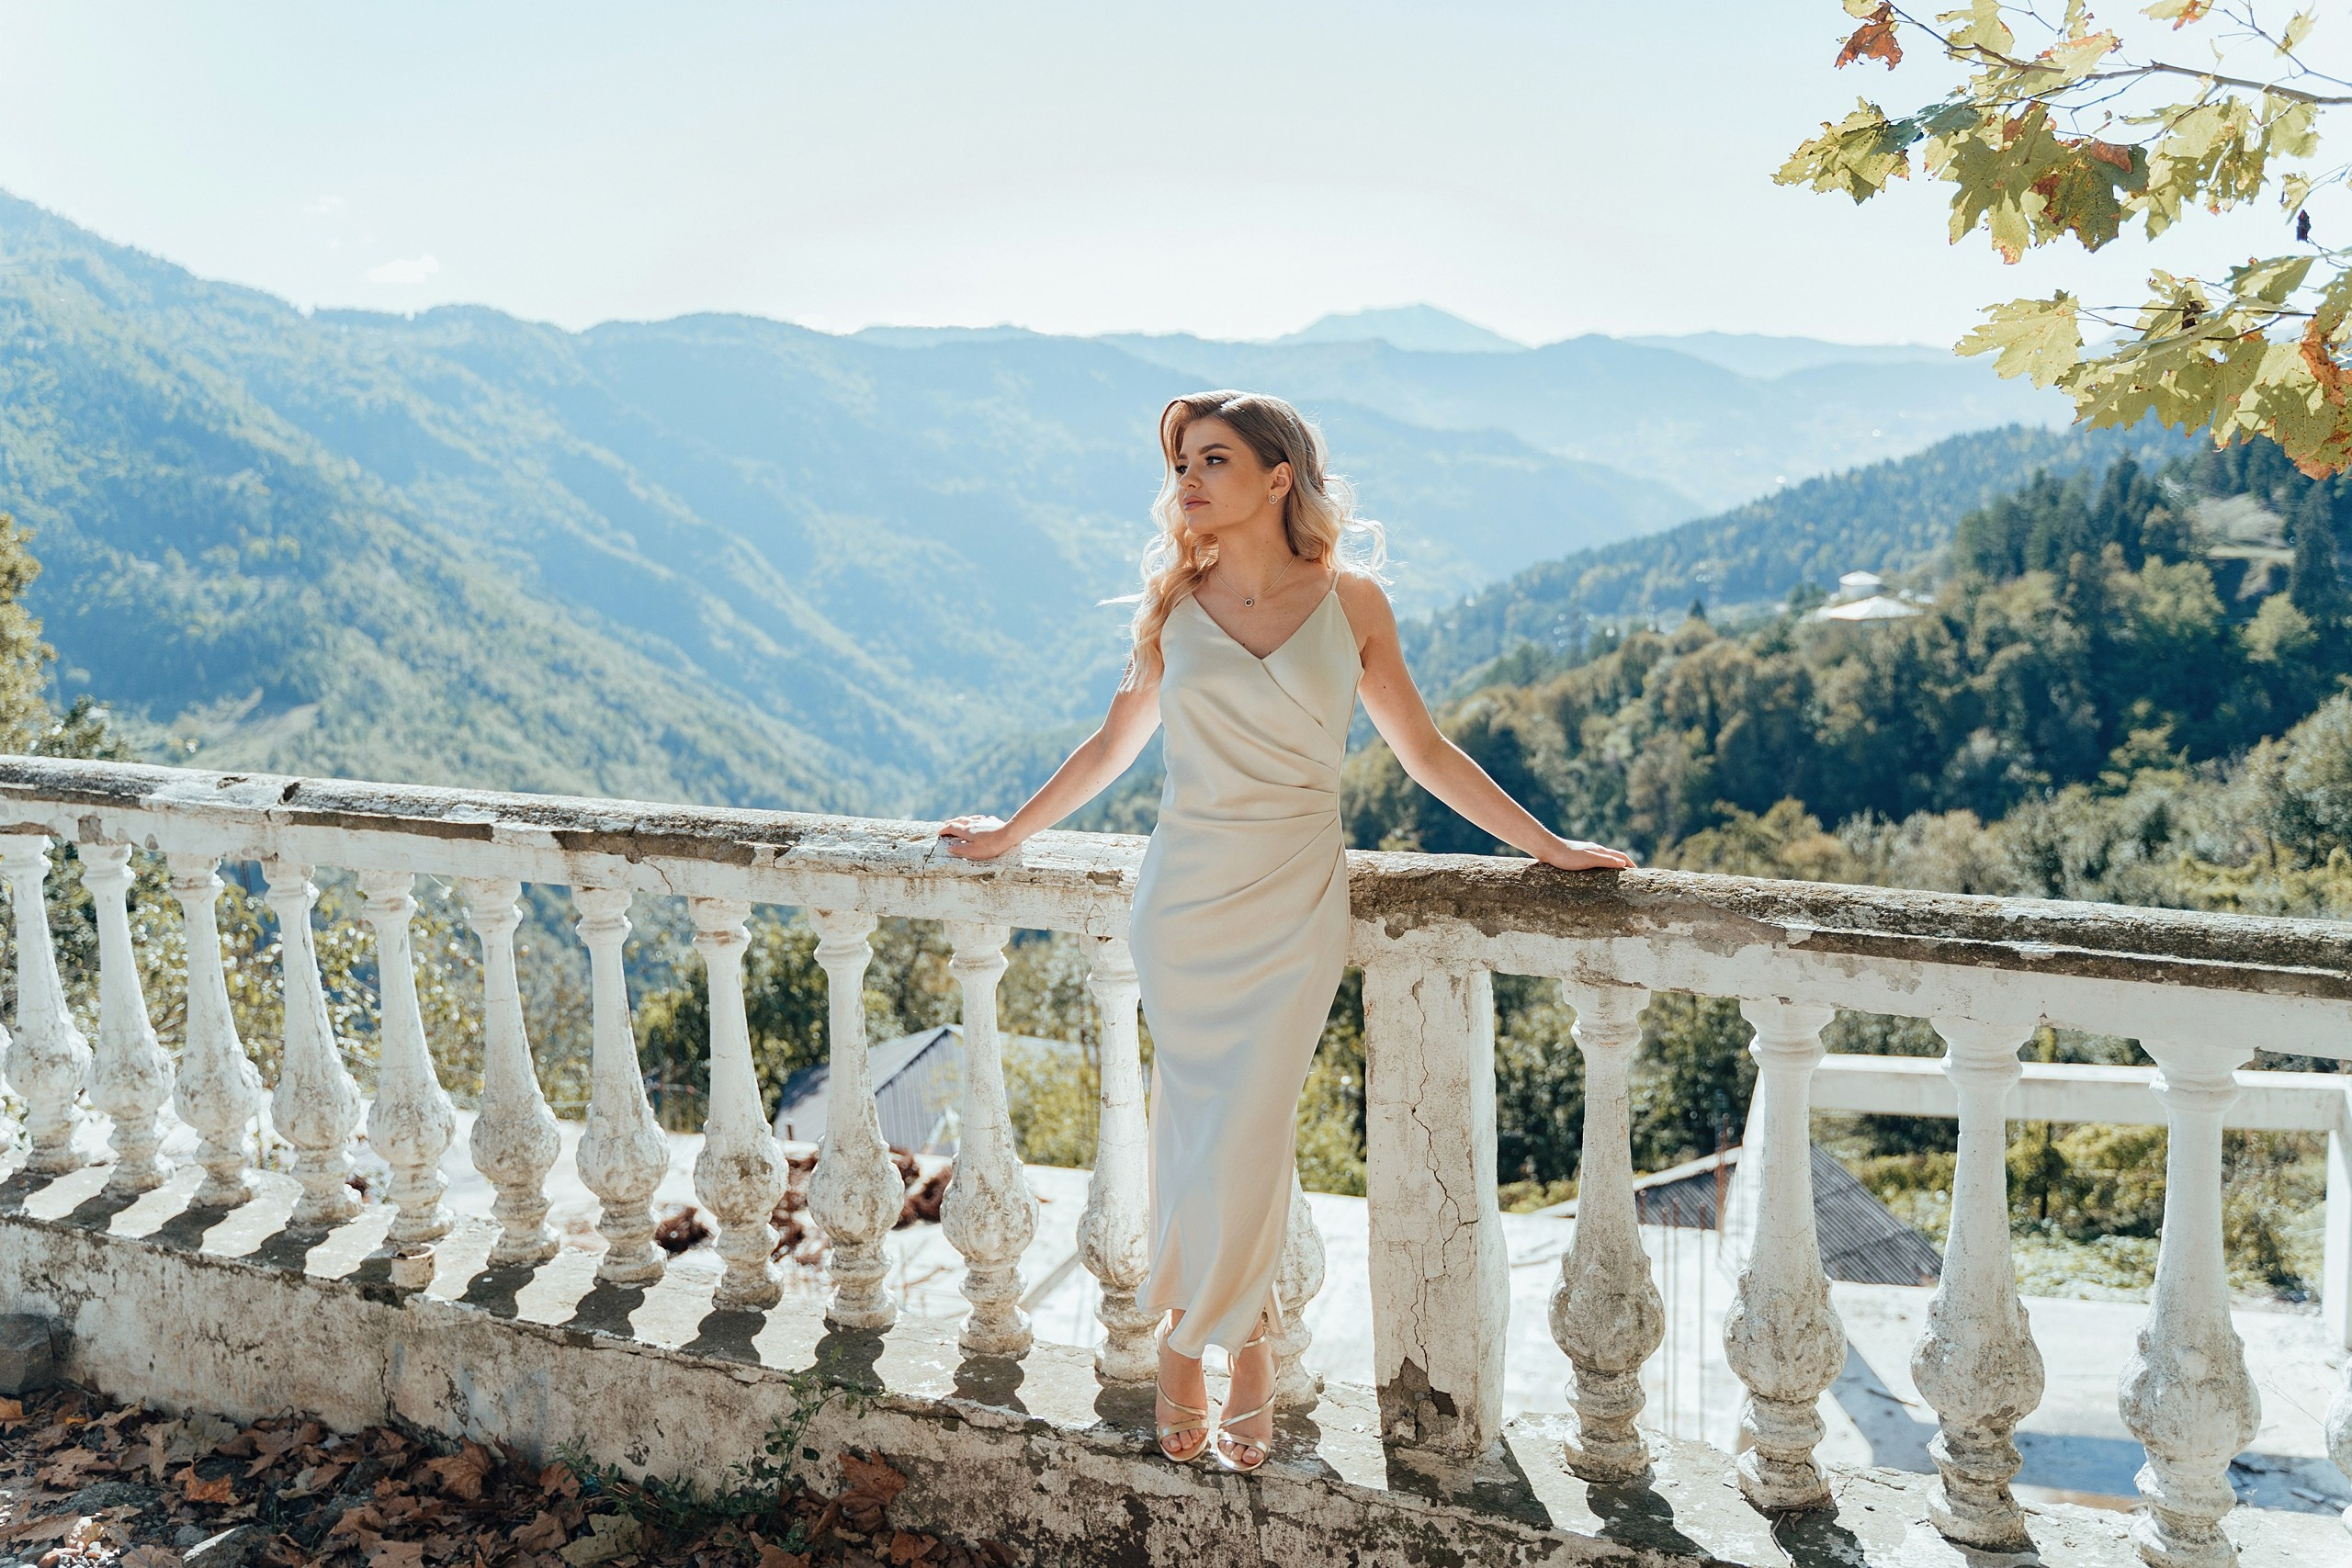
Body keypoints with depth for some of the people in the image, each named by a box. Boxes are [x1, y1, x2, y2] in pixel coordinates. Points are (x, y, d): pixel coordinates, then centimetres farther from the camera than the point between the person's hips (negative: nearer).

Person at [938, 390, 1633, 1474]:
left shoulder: (1350, 599, -1)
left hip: (1294, 905, -1)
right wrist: (1011, 833, 21)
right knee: (1194, 1132, 6)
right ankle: (1244, 1341, 28)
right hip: (1186, 894, 1)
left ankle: (1192, 1337, 25)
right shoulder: (1174, 601, 3)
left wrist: (1546, 845, 5)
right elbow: (1116, 741, 15)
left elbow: (1423, 750, 5)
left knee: (1245, 1138, 0)